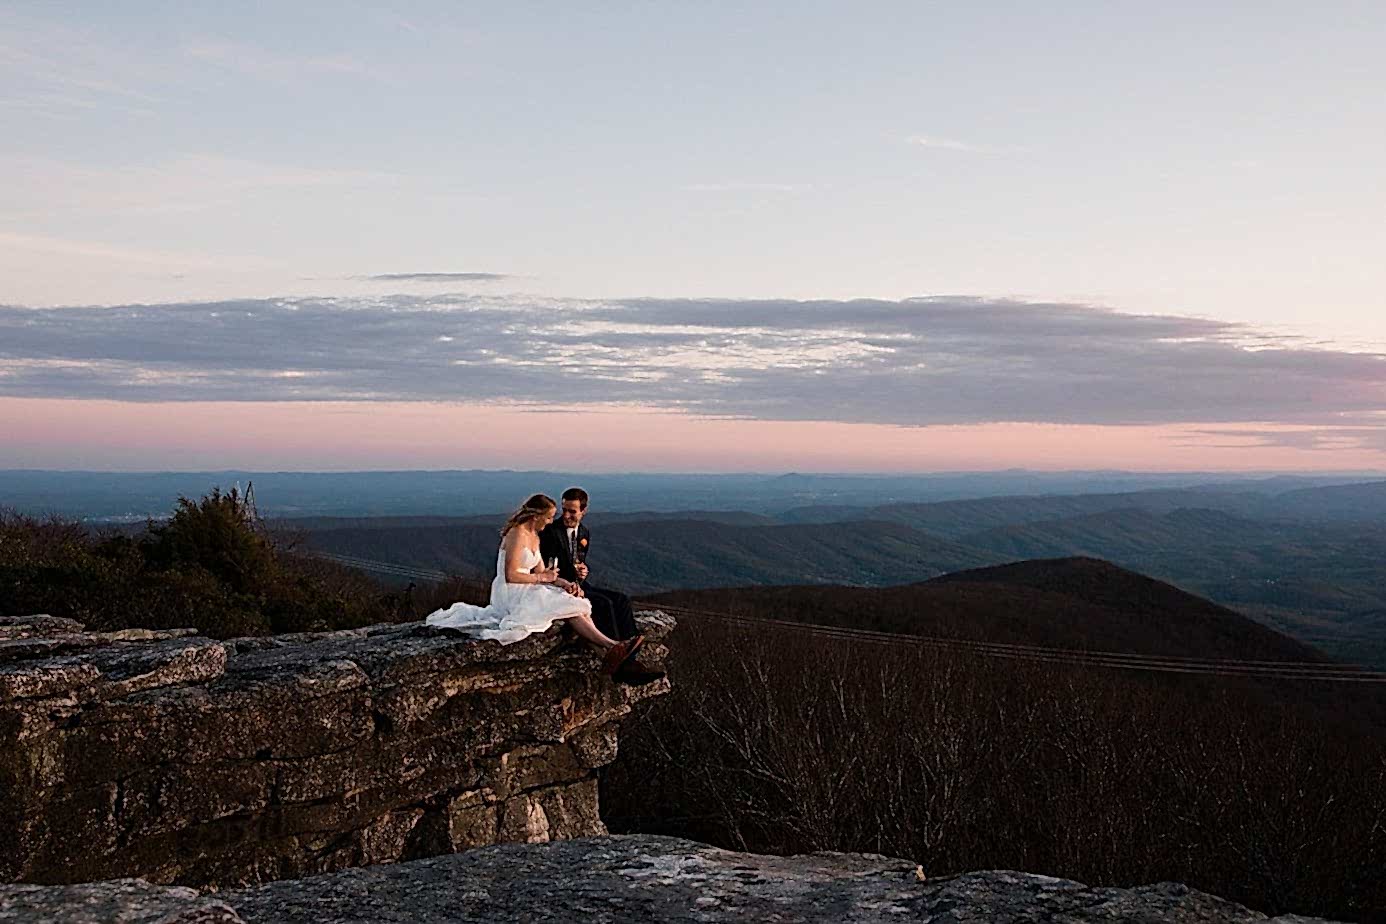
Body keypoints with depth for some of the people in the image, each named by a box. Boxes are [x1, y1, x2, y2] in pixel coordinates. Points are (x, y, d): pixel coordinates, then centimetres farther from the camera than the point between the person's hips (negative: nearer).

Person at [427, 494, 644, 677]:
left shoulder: (534, 536, 16)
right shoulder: (517, 535, -16)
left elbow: (541, 572, 14)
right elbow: (510, 576, -21)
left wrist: (563, 582, -5)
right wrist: (542, 578, -11)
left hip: (527, 591, 9)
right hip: (511, 593, -9)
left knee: (576, 603, -16)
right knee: (570, 609, -24)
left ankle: (610, 650, -37)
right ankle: (612, 646, -32)